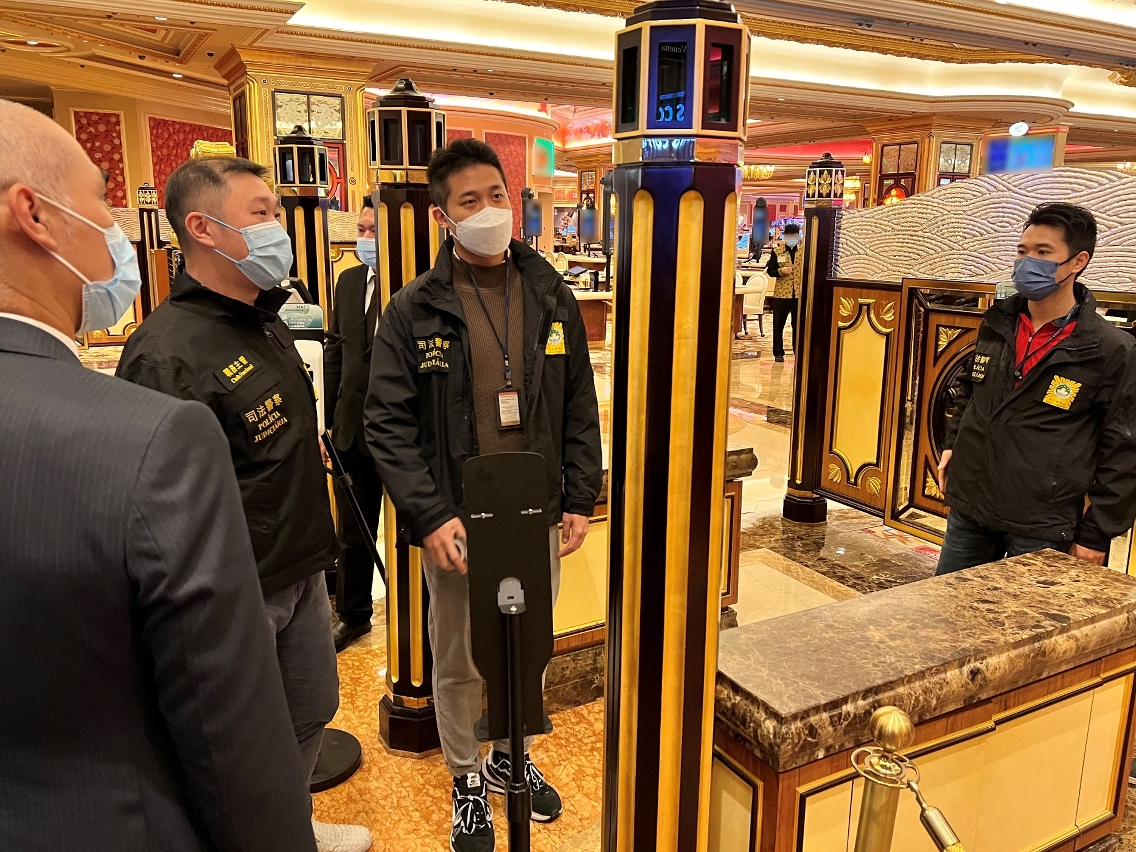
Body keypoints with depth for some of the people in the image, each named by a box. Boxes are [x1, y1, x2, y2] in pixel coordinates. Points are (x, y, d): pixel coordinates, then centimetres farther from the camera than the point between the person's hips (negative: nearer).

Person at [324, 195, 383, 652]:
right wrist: (331, 421, 10)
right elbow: (335, 353, 12)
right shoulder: (348, 281, 8)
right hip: (354, 429, 6)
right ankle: (353, 614, 37)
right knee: (352, 532, 18)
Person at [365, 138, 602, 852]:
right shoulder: (414, 311, -7)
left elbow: (579, 407, 6)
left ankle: (510, 757, 46)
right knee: (459, 664, 14)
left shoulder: (552, 297, 2)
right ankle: (468, 780, 39)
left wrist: (580, 499, 2)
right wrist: (429, 517, -15)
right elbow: (389, 424, -8)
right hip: (457, 524, -3)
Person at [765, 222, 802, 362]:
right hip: (781, 293, 0)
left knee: (799, 324, 7)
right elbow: (770, 270, 4)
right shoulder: (777, 251, 3)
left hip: (800, 293, 0)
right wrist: (781, 271, -13)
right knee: (778, 324, 3)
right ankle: (778, 353, 12)